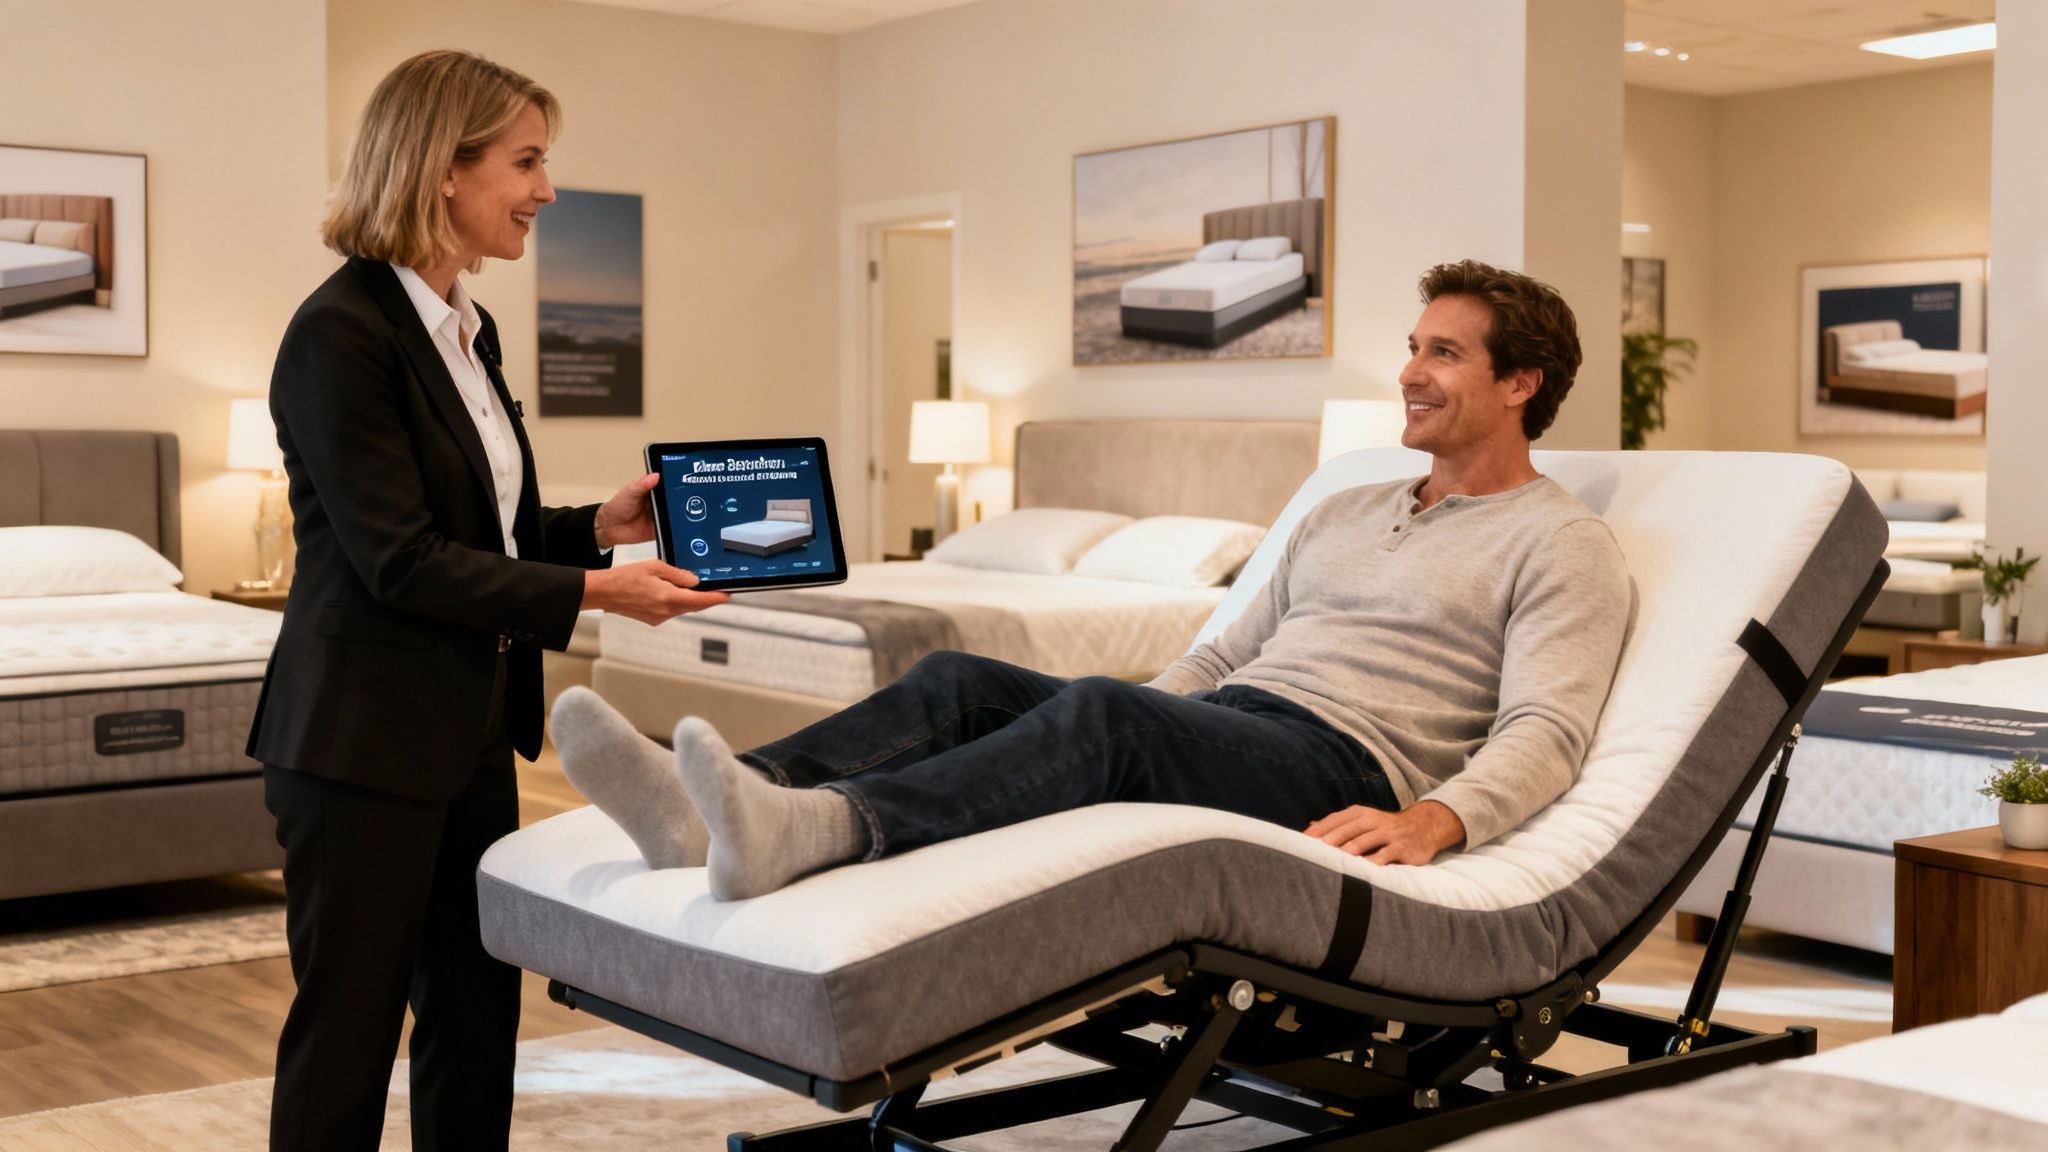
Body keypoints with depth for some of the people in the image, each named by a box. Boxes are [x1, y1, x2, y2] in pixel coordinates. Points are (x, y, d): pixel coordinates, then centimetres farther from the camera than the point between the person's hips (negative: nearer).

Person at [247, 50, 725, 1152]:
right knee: (349, 1023, 4)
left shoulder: (469, 330, 11)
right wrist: (592, 591, -20)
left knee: (479, 1010, 14)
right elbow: (402, 561, -20)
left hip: (472, 729, 9)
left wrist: (599, 524, 1)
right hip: (366, 739, -8)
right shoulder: (341, 333, -16)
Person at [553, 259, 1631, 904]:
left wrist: (1438, 818, -30)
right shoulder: (1340, 513, 29)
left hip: (1344, 771, -7)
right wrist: (1090, 745, 13)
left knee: (1104, 709, -36)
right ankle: (701, 812, -34)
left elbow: (1545, 732, -10)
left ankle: (825, 825, -56)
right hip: (1220, 728, 7)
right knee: (959, 681, -14)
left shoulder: (1561, 545, 5)